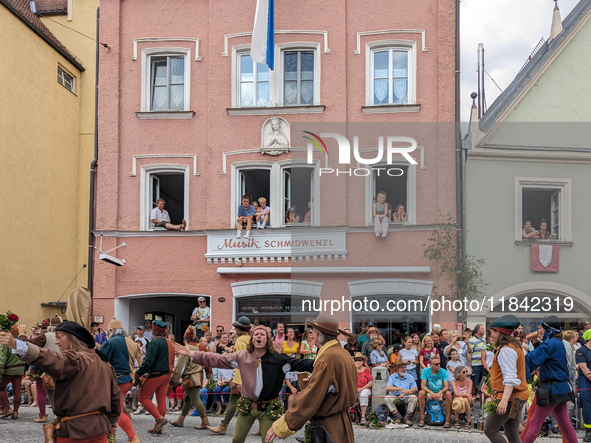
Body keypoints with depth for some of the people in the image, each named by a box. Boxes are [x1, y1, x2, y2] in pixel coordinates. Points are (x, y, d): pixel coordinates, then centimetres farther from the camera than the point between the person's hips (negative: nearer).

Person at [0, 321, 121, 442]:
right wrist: (111, 422, 29)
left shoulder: (75, 360, -14)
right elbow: (115, 395, 17)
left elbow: (54, 362, -35)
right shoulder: (103, 363, 12)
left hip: (74, 430, -7)